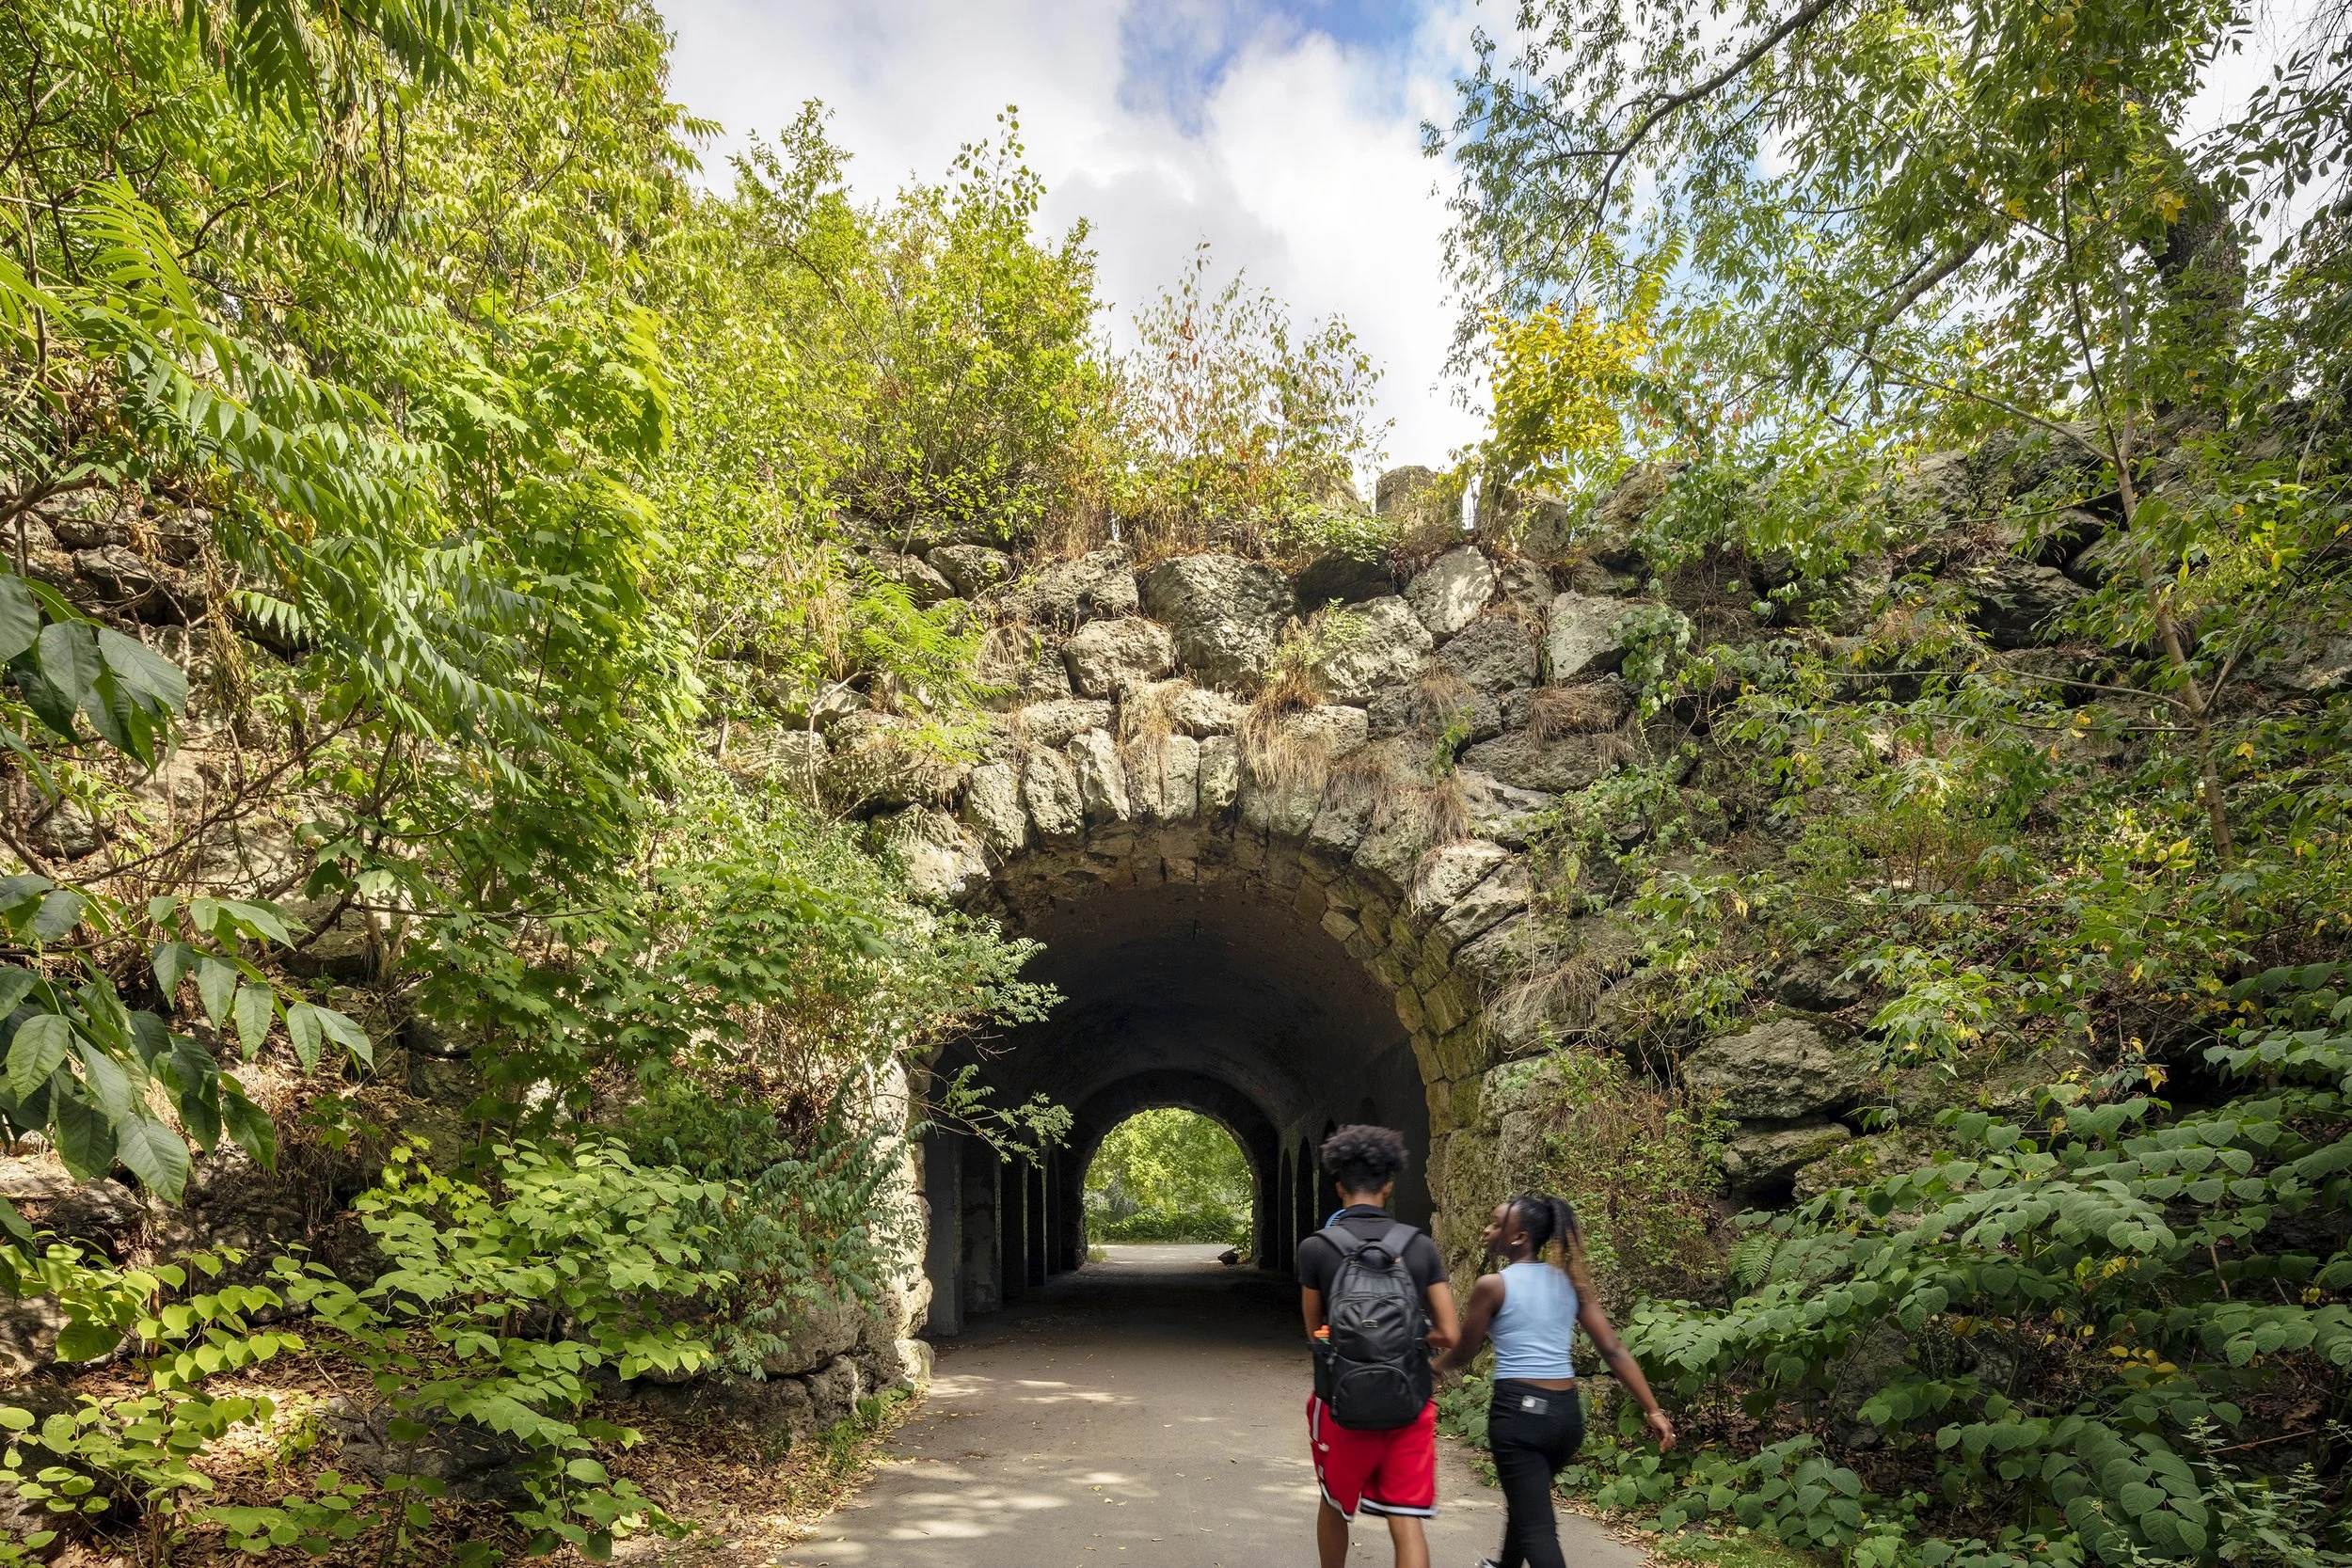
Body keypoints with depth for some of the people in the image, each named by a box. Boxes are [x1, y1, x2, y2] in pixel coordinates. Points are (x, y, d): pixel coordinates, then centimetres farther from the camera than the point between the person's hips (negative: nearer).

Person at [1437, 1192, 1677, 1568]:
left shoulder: (1492, 1285, -9)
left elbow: (1461, 1356, 1)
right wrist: (1653, 1410, 4)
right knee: (1527, 1498, 30)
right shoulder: (1570, 1282, 7)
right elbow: (1614, 1350, 2)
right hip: (1567, 1411, 7)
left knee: (1537, 1527, -3)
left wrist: (1431, 1365, 22)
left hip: (1519, 1410, -7)